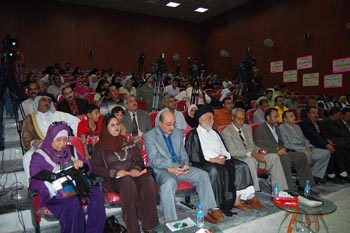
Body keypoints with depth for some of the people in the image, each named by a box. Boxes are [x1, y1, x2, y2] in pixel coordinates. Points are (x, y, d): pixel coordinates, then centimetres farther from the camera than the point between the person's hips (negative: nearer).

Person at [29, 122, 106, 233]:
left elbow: (87, 168, 21)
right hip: (55, 193, -4)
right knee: (73, 203, -35)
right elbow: (35, 172, -15)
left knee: (96, 192, -25)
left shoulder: (70, 151, 18)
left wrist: (81, 164, -3)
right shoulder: (41, 154, 5)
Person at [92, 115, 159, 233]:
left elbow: (139, 159, 15)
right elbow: (95, 168, 0)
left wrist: (136, 169, -9)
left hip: (132, 174, 3)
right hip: (113, 179, -3)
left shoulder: (128, 142, 19)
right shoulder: (100, 146, 10)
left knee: (148, 180, -31)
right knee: (128, 182, -38)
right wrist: (115, 172, -15)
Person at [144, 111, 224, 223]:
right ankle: (171, 221, -28)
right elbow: (154, 159, -12)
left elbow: (183, 153, 15)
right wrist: (170, 169, -26)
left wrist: (185, 164, -7)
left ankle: (208, 210, -3)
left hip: (179, 167, 6)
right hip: (161, 169, -5)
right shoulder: (149, 136, -5)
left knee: (203, 175, -12)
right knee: (169, 182, -37)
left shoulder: (178, 132, 12)